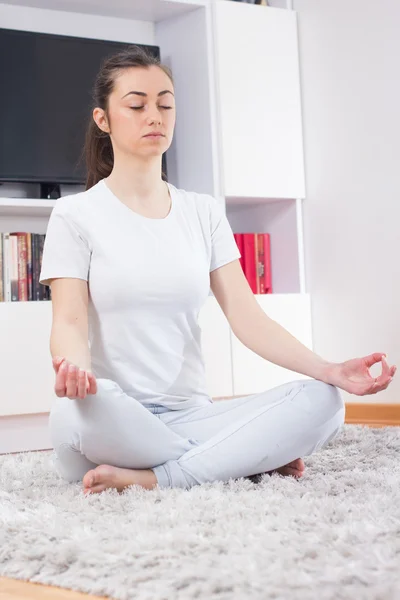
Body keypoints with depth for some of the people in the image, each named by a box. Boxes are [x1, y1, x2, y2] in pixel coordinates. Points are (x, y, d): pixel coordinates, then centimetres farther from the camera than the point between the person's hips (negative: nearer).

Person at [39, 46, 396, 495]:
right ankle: (244, 458, -18)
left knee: (322, 401, -21)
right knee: (78, 409, -40)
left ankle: (149, 479, -22)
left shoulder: (203, 213, 12)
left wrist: (329, 370, -13)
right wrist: (72, 366, -34)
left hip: (191, 415, 3)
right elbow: (69, 320, -8)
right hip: (116, 420, -3)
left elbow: (247, 317, 4)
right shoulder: (75, 215, 3)